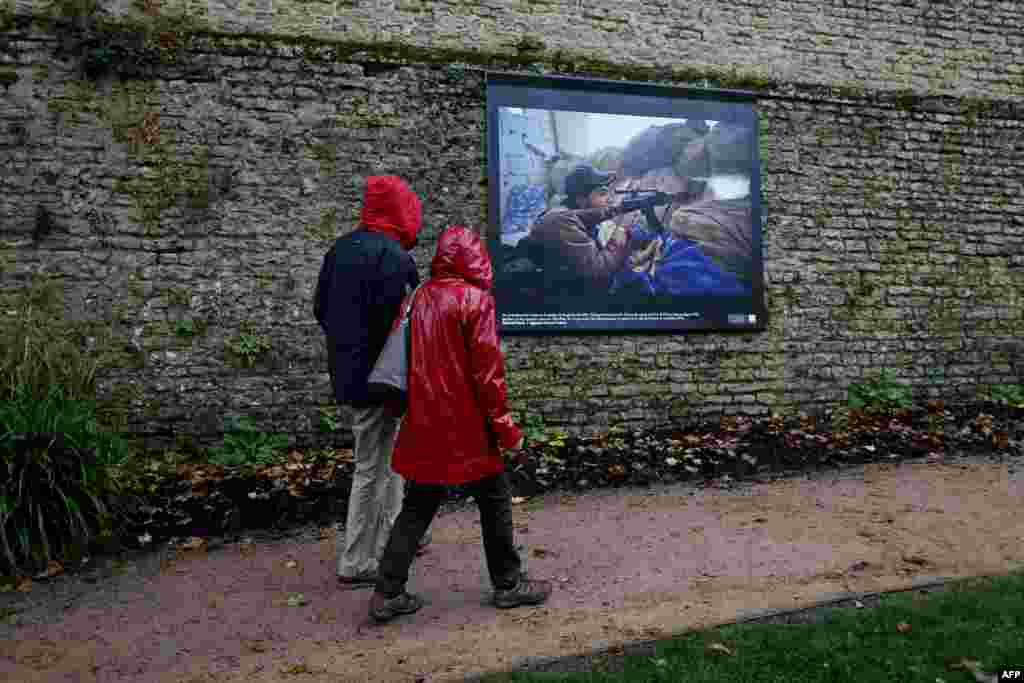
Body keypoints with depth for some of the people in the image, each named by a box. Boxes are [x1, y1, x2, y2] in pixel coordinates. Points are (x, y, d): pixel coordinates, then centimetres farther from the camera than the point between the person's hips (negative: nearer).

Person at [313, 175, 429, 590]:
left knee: (389, 457, 21)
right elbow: (397, 321, -21)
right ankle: (355, 565, 12)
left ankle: (389, 537, 33)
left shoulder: (341, 248, 11)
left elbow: (320, 308, 16)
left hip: (346, 370, 9)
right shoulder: (391, 255, -17)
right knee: (373, 467, 2)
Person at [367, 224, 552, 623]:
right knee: (494, 500, 12)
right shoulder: (476, 299, -12)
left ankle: (388, 593, 16)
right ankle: (508, 584, 25)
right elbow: (487, 370, -16)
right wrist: (506, 428, -9)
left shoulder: (420, 298, 7)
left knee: (418, 506, 14)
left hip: (424, 424, 6)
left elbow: (413, 361, 12)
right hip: (465, 425, -6)